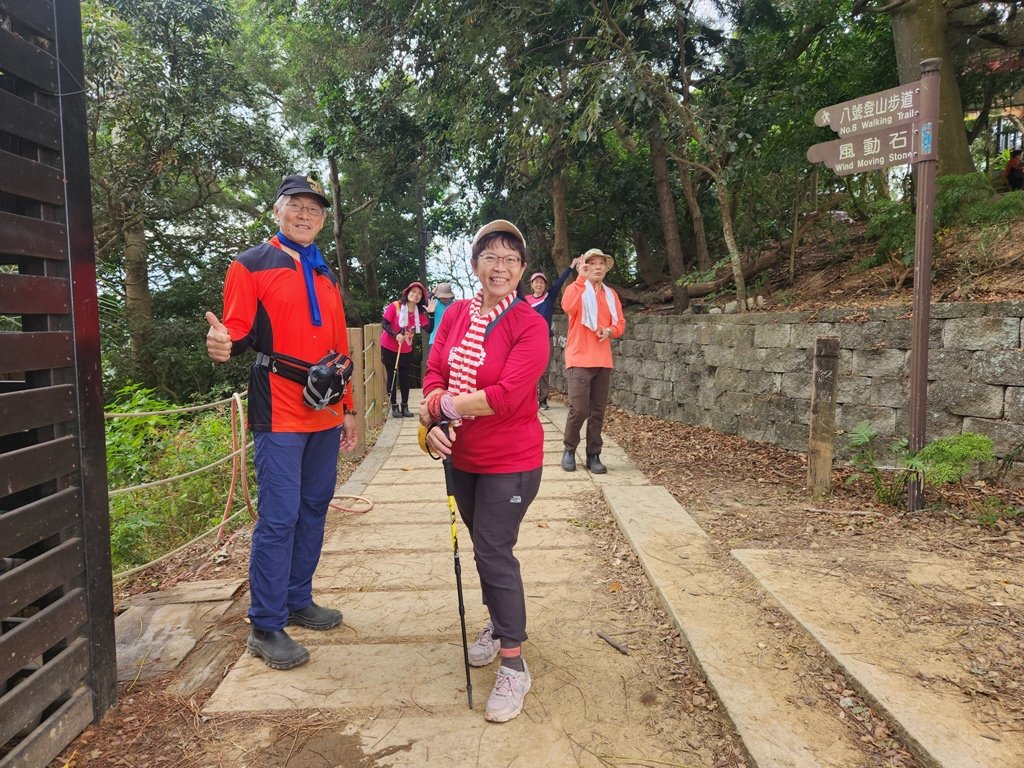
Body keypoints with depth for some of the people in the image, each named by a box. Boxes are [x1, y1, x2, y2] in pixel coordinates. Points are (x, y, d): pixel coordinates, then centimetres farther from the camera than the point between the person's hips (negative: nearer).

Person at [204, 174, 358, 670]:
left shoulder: (325, 276, 18)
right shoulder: (250, 266, 0)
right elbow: (238, 332, -7)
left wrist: (348, 409, 17)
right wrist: (225, 344, -32)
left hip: (325, 415, 7)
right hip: (279, 414, -6)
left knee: (314, 509, 12)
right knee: (279, 517, -5)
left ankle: (298, 601, 27)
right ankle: (266, 627, 7)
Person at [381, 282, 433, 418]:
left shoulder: (420, 312, 0)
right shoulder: (395, 306, -12)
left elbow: (429, 329, -10)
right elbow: (384, 323, -14)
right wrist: (395, 335, -26)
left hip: (406, 351, 4)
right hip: (389, 348, -4)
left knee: (405, 378, 5)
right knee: (392, 377, 4)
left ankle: (405, 406, 13)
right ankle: (394, 407, 10)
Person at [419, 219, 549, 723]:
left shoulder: (529, 325, -17)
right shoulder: (456, 314, 0)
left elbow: (504, 397, -26)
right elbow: (435, 374, -1)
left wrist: (438, 406, -18)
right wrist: (434, 425, -19)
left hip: (510, 462, -6)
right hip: (462, 457, 6)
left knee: (494, 553, -4)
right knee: (482, 545, 20)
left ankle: (514, 666, 11)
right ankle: (498, 623, 44)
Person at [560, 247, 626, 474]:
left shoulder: (611, 295, 16)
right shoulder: (576, 288, 0)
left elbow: (620, 324, 15)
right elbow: (568, 307, -23)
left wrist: (610, 330, -7)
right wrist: (581, 277, -22)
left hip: (603, 361, 5)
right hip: (579, 359, -5)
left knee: (598, 410, 5)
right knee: (579, 408, -11)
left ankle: (593, 455, 13)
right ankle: (569, 450, 9)